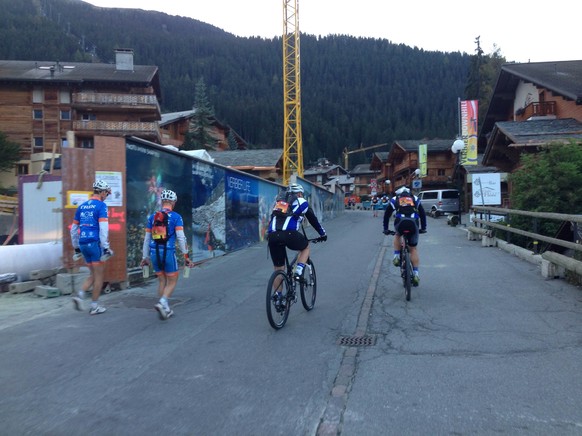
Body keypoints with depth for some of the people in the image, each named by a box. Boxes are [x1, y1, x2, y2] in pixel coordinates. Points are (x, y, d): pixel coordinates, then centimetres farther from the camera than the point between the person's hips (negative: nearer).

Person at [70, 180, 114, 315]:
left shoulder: (82, 206, 14)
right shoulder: (101, 205, -6)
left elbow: (74, 229, 18)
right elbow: (103, 228, -15)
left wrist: (76, 247, 25)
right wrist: (106, 247, -14)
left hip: (83, 244, 7)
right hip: (95, 243, -7)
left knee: (93, 275, 19)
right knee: (99, 275, 5)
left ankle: (80, 295, 0)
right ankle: (94, 306, 10)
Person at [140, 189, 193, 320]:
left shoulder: (152, 216, 9)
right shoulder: (176, 217, -4)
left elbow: (147, 238, 12)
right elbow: (181, 238, -9)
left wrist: (145, 257, 19)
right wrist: (186, 256, -3)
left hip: (154, 253, 5)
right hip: (168, 252, -4)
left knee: (161, 281, 18)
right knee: (172, 281, 9)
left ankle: (165, 309, 21)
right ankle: (162, 303, -14)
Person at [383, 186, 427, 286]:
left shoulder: (394, 199, 26)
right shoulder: (415, 199, 30)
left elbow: (387, 215, 27)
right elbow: (422, 214, 30)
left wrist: (385, 229, 34)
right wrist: (423, 228, 37)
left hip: (400, 222, -1)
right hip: (413, 223, 1)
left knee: (397, 236, 34)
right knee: (413, 249, 14)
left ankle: (397, 256, 19)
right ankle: (416, 273, 10)